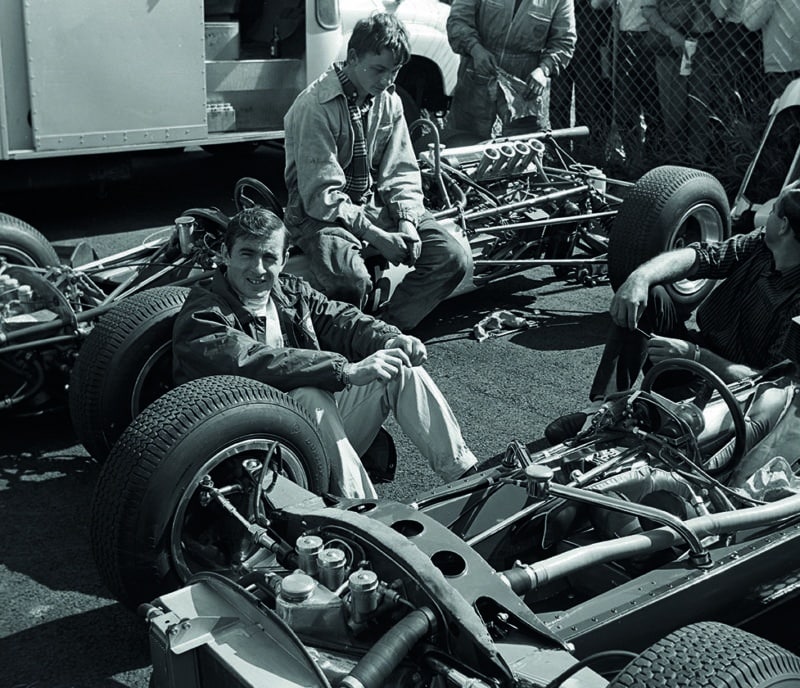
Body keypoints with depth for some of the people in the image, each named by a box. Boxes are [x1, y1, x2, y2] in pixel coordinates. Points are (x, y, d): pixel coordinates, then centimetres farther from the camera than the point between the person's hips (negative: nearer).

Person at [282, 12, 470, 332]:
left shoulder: (388, 101, 3)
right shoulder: (314, 106, -18)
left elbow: (401, 172, 6)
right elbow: (321, 195, -20)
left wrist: (407, 222, -13)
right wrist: (376, 236, -25)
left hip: (375, 204, 6)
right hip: (321, 212, -6)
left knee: (454, 257, -13)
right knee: (350, 280, -37)